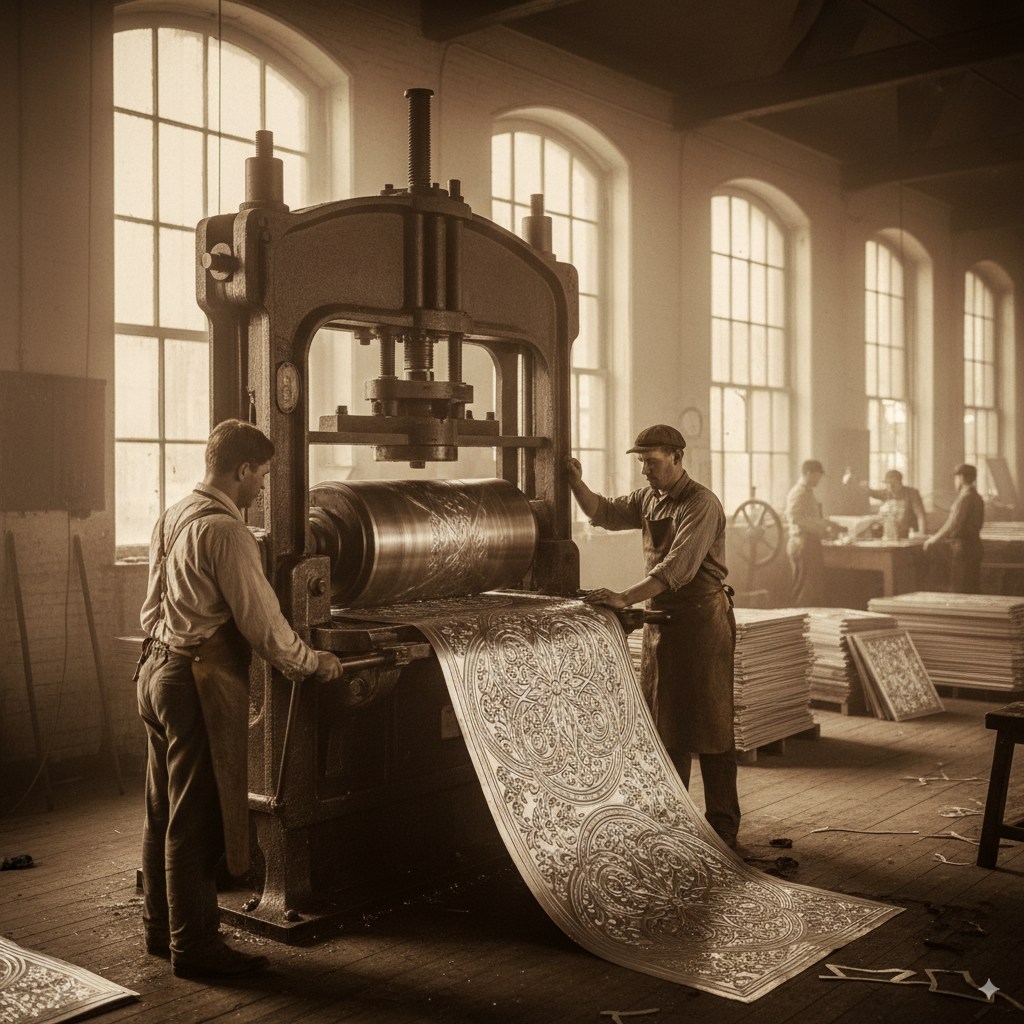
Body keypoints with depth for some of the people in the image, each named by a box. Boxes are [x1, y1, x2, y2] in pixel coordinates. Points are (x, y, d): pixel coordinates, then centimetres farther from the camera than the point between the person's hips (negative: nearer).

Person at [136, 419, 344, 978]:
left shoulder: (170, 518, 11)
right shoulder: (224, 529, -18)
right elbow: (262, 621, -17)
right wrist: (313, 662, -4)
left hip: (158, 668, 10)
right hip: (200, 680, -10)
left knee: (163, 811, 17)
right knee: (196, 819, -1)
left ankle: (161, 926, 30)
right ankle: (193, 943, 9)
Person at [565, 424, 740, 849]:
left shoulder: (701, 504, -17)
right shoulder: (649, 498, 10)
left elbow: (678, 568, -27)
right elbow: (605, 513, 15)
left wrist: (626, 598, -35)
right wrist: (576, 481, -3)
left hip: (701, 619, -8)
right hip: (662, 619, 8)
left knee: (707, 723, -3)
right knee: (663, 723, 13)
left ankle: (723, 826, 7)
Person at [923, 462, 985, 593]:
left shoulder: (965, 498, -15)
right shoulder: (977, 498, 13)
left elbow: (953, 524, -20)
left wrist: (934, 540, -11)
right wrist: (947, 538, 20)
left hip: (962, 548, -9)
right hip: (974, 545, 9)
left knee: (959, 591, -5)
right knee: (972, 589, 13)